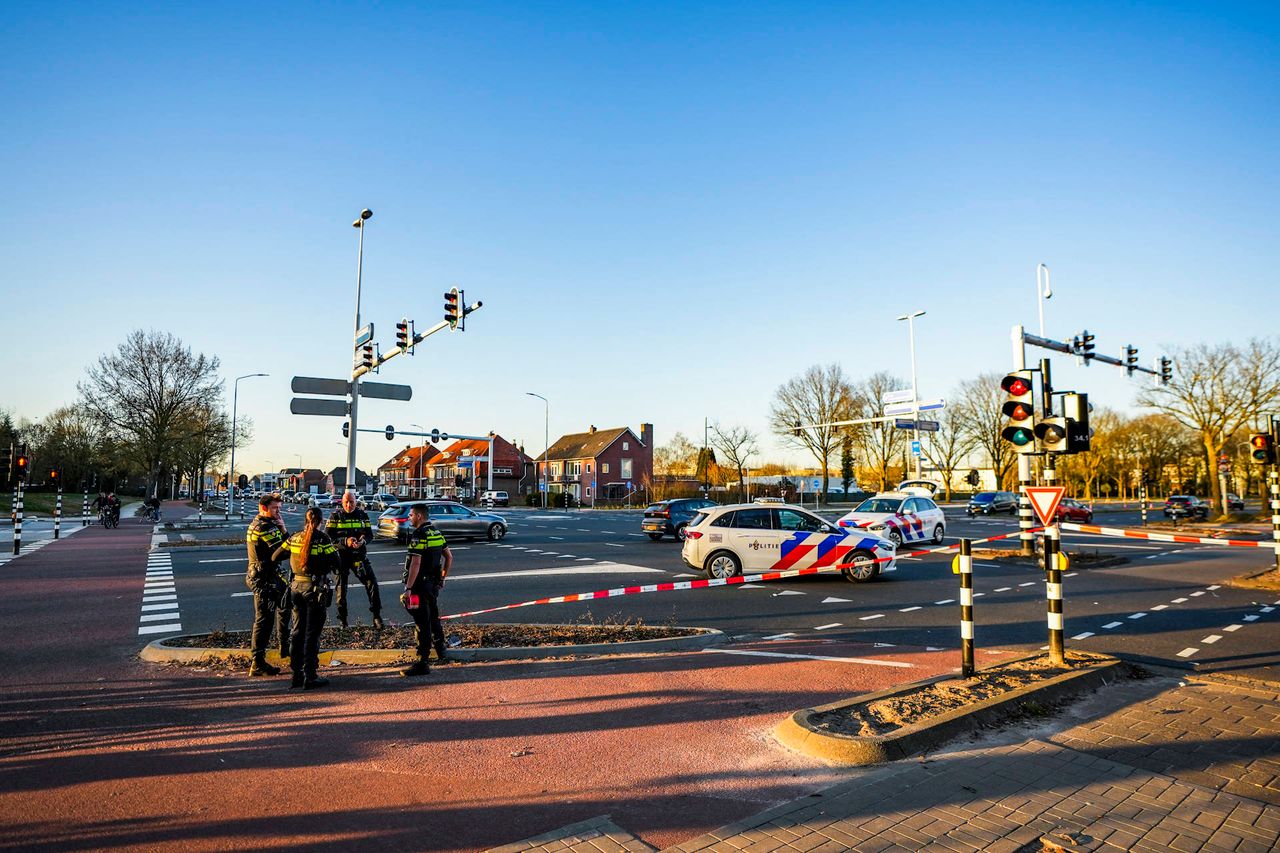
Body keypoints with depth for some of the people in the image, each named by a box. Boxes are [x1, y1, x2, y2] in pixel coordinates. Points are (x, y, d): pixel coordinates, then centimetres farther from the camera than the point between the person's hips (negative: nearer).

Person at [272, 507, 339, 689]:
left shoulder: (295, 538, 4)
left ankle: (296, 674, 21)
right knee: (312, 634, 1)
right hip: (316, 588, -5)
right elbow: (336, 564, -15)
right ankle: (310, 677, 4)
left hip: (296, 586, 5)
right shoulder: (322, 539, -11)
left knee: (297, 631, 15)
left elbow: (275, 556, 10)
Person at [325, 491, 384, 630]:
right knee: (341, 587, 8)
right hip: (341, 556, -1)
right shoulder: (335, 516, -3)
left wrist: (363, 540, -18)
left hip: (359, 555, 1)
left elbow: (369, 534, 5)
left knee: (372, 583, -8)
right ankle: (342, 620, 20)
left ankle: (377, 615, -1)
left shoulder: (363, 515, 5)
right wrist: (345, 541, -23)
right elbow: (328, 536, -10)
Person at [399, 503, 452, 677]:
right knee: (434, 618, 24)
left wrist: (408, 588, -23)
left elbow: (415, 564, -24)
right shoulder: (436, 533, 9)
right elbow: (449, 557, 15)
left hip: (420, 585, -9)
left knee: (422, 624, -6)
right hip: (434, 585, 9)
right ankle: (440, 650, 39)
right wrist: (442, 577, 22)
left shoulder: (418, 535, -17)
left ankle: (423, 663, -4)